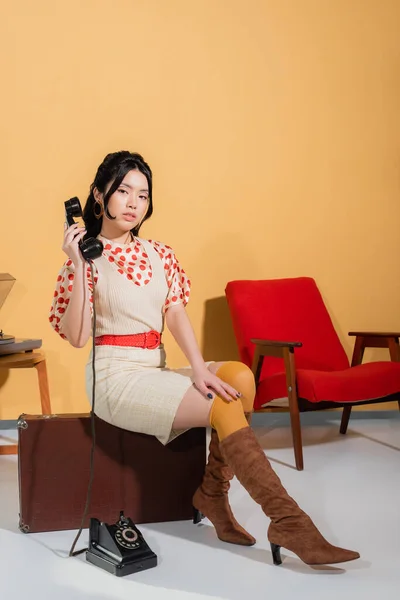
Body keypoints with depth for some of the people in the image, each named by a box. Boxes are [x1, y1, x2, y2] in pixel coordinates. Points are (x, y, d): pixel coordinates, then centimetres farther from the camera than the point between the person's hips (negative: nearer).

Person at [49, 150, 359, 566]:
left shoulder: (160, 256, 11)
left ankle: (213, 494, -8)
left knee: (239, 376, -19)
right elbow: (76, 338, -12)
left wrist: (199, 369, -16)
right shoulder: (87, 259, -4)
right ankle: (289, 523, -19)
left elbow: (176, 315, 0)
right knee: (225, 406, -22)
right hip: (116, 376, -6)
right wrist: (77, 268, -20)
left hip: (156, 371, 6)